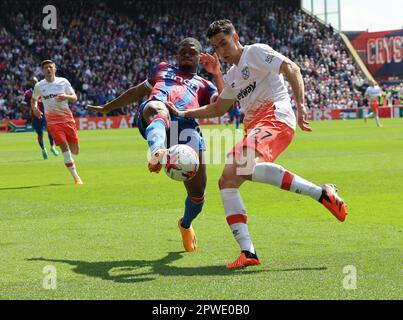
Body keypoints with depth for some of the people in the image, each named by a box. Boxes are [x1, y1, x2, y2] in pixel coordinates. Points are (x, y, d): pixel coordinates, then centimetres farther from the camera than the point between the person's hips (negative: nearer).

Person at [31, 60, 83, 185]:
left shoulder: (63, 82, 3)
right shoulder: (39, 86, 4)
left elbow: (74, 98, 2)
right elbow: (34, 99, 19)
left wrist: (65, 96, -19)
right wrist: (34, 108, -2)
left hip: (67, 118, 1)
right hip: (52, 121, -1)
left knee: (75, 151, -1)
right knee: (64, 147, -16)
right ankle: (76, 177, -10)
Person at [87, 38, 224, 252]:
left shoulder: (204, 85, 33)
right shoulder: (163, 69, 39)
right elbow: (138, 91, 48)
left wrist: (217, 74, 5)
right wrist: (108, 107, 52)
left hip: (187, 125, 1)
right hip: (153, 117, -1)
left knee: (197, 191, -4)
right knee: (157, 109, -42)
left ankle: (186, 224, 31)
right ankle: (156, 153, -75)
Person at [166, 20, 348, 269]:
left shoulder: (256, 52, 3)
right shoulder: (232, 76, 29)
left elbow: (291, 69, -9)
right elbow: (218, 108, 43)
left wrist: (300, 105, -23)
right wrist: (183, 114, 38)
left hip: (276, 119, -9)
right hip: (254, 129, 9)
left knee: (247, 166, -36)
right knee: (227, 181, -4)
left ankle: (323, 194, -34)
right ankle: (248, 252, -9)